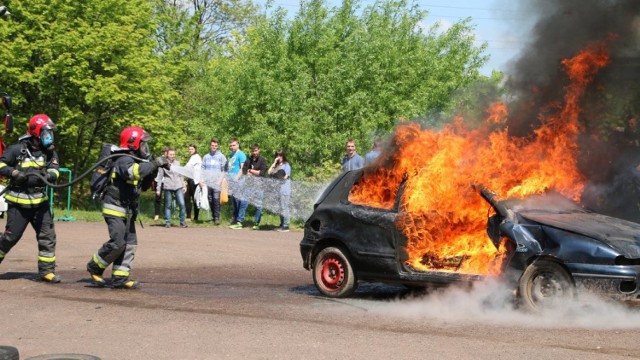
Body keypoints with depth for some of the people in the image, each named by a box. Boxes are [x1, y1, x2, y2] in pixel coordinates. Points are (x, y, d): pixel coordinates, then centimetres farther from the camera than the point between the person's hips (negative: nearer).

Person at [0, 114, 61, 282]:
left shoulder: (49, 152, 5)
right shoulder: (17, 150, -7)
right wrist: (14, 173, -21)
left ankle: (47, 270, 6)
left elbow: (54, 171, -4)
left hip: (40, 201, 4)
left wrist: (48, 175, -27)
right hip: (19, 202, -4)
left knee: (48, 236, -1)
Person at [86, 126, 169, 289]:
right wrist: (155, 163, -33)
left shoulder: (134, 161, 14)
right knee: (117, 243, -13)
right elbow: (135, 171, -39)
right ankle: (95, 267, 6)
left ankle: (120, 278, 7)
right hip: (115, 209, -10)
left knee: (130, 244, 5)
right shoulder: (124, 161, -16)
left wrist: (152, 171, 1)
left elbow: (143, 186, 17)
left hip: (127, 211, 10)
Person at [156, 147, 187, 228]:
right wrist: (158, 189, 0)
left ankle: (182, 222, 2)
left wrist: (183, 185, 20)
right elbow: (159, 177, 4)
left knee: (182, 204, -7)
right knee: (168, 205, 2)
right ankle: (167, 222, 11)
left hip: (178, 187, 3)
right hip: (168, 187, -3)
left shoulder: (177, 163, 16)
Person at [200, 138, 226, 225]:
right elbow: (203, 169, 13)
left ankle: (217, 217, -11)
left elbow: (224, 170, 2)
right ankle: (214, 216, 13)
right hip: (207, 183, 3)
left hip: (217, 182, -3)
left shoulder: (221, 156, 6)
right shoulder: (206, 157, 15)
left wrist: (220, 180, -10)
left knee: (216, 200, -12)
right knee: (210, 200, 4)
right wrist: (201, 180, 2)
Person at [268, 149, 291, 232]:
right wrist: (274, 163, 1)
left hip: (284, 190, -7)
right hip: (277, 190, 7)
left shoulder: (286, 165, 0)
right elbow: (269, 172, 4)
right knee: (280, 208, 10)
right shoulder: (276, 166, 18)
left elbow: (285, 177, -6)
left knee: (284, 208, -9)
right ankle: (281, 225, 16)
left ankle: (286, 226, -8)